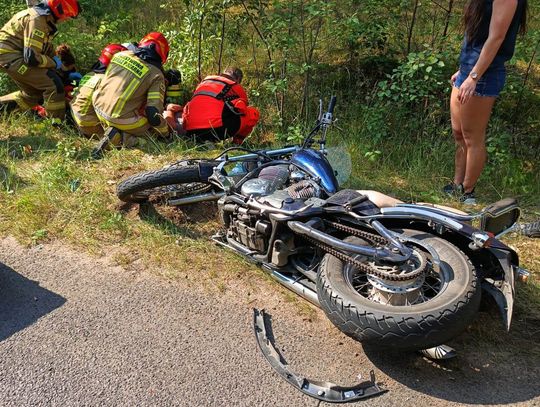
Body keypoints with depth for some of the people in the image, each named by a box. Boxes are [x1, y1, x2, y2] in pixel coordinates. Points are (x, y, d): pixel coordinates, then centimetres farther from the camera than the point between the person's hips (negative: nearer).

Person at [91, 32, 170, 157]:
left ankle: (114, 131, 2)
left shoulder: (120, 55, 8)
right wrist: (165, 133, 4)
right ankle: (119, 136, -10)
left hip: (99, 108, 7)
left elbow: (103, 83, 20)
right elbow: (154, 112, -14)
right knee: (152, 127, 14)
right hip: (121, 118, -7)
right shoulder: (156, 75, -8)